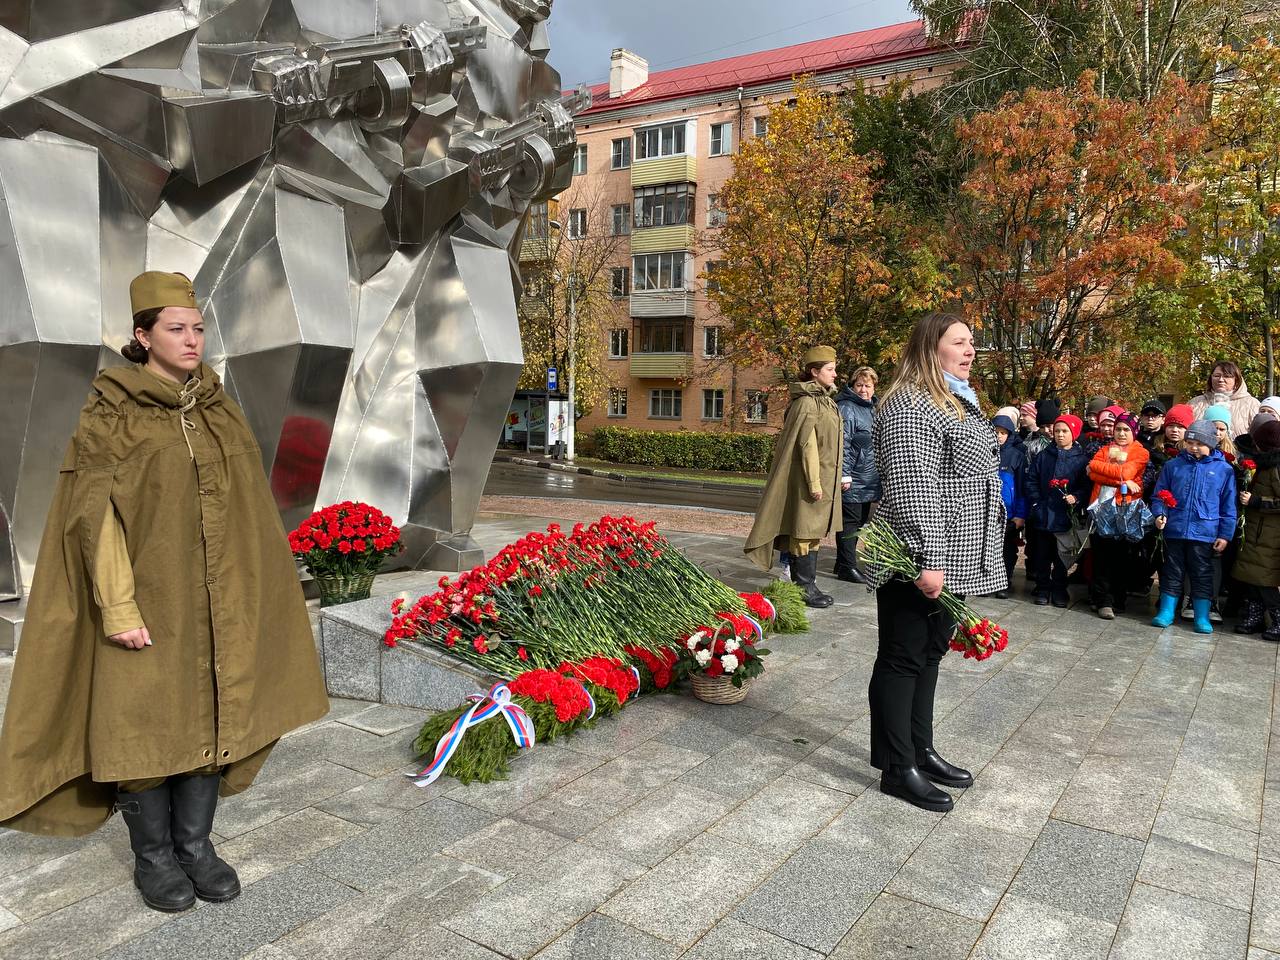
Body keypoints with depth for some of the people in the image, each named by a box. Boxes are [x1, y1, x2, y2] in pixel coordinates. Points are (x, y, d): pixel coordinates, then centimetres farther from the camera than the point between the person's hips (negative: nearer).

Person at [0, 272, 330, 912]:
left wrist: (249, 588, 9)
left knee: (210, 713, 9)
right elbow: (96, 516, -12)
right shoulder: (110, 413, -8)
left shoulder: (216, 407, 7)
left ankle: (194, 843, 25)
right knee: (145, 722, 5)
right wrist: (119, 608, -17)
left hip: (215, 597, 5)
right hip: (148, 593, -4)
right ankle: (152, 855, 23)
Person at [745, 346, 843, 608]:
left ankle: (802, 583, 20)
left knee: (812, 531, 12)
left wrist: (825, 481, 19)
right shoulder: (807, 402, -14)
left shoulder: (825, 399, 15)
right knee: (806, 532, -3)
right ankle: (805, 587, 4)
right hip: (811, 478, -9)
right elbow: (807, 444, -19)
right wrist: (814, 482, -20)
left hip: (824, 478, 9)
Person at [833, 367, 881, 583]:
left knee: (859, 522, 14)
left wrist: (879, 474, 24)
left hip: (869, 480, 9)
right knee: (849, 522, -4)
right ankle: (847, 567, 1)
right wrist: (844, 475, -22)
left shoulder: (871, 409, 18)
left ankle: (845, 562, 23)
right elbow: (843, 443, -18)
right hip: (853, 480, -9)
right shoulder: (847, 408, -11)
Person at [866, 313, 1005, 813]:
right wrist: (926, 560, -26)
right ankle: (897, 768, 10)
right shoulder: (911, 405, -15)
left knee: (929, 654, 17)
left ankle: (921, 750, 29)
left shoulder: (958, 402, 17)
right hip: (919, 563, -10)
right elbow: (911, 489, -23)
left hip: (955, 559, 10)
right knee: (903, 659, 0)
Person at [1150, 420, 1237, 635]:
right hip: (1174, 530, 1)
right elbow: (1159, 495, 10)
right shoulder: (1173, 465, 4)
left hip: (1205, 534, -1)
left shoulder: (1224, 469, 1)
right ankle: (1166, 612, 19)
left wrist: (1225, 535, -1)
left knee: (1202, 576, 7)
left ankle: (1202, 618, 16)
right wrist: (1160, 514, -8)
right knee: (1172, 573, 11)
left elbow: (1228, 506, 3)